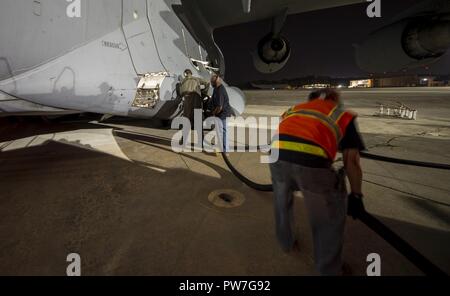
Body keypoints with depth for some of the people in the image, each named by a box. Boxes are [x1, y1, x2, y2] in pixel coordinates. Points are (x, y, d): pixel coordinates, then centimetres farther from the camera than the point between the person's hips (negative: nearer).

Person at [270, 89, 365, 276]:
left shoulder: (295, 108, 35)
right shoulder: (343, 115, 25)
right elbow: (351, 160, 17)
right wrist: (356, 195, 28)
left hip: (278, 155, 4)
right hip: (311, 160, -3)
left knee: (282, 202, 32)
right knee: (330, 215, 23)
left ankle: (287, 243, 55)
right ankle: (329, 269, 41)